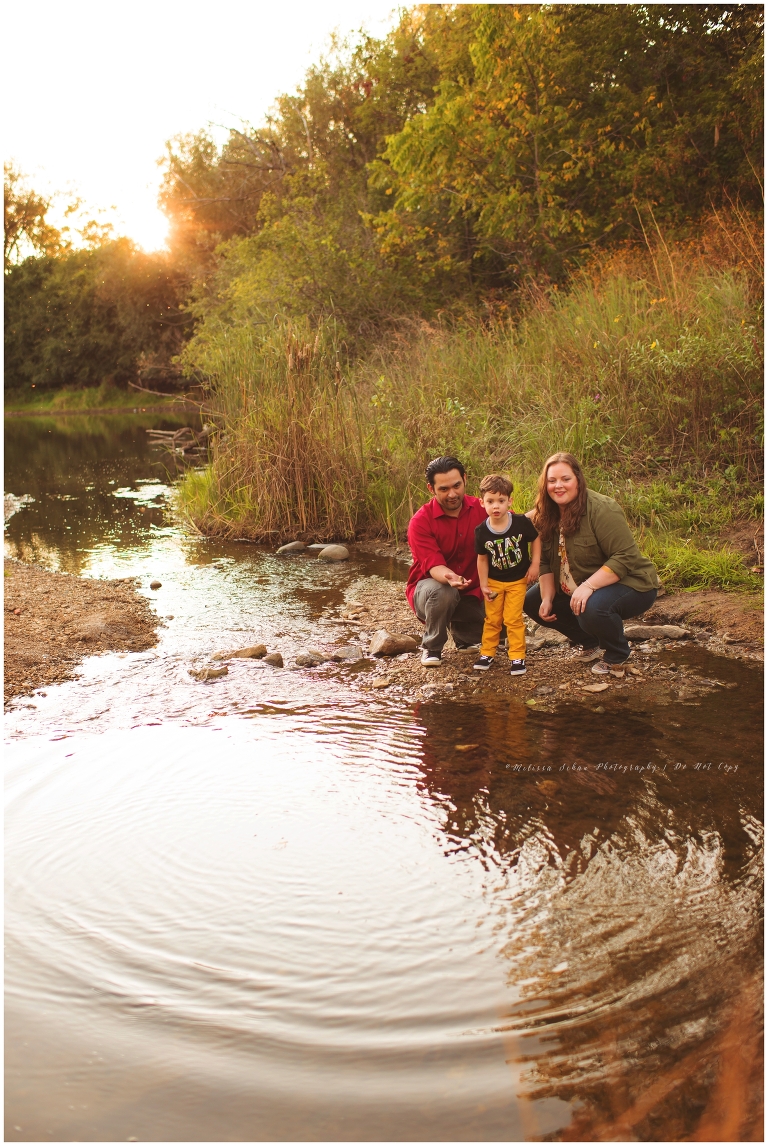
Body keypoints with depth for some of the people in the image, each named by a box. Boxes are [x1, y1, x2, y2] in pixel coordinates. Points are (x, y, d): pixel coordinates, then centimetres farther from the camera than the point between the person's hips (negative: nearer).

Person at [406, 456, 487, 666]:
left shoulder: (481, 509, -10)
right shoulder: (421, 521, -20)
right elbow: (433, 565, -30)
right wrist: (449, 578, -51)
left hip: (470, 590, 4)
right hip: (430, 586, -4)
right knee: (442, 591, -38)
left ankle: (462, 634, 27)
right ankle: (431, 648, -11)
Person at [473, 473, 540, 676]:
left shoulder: (521, 522, -19)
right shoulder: (481, 531, -14)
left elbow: (535, 540, -2)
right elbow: (482, 559, -4)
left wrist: (534, 565, -9)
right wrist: (483, 584, -3)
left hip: (518, 580, -2)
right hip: (494, 581, 2)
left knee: (513, 619, -2)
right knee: (492, 619, 10)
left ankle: (517, 657, 8)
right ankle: (487, 653, 23)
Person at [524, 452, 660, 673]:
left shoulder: (601, 509, -23)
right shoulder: (547, 516, -1)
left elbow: (626, 558, -29)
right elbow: (545, 563, 1)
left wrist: (588, 586, -37)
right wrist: (547, 599, -13)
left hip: (628, 584, -8)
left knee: (592, 608, -37)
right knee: (531, 602, 1)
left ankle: (616, 656, -4)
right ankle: (590, 644, 16)